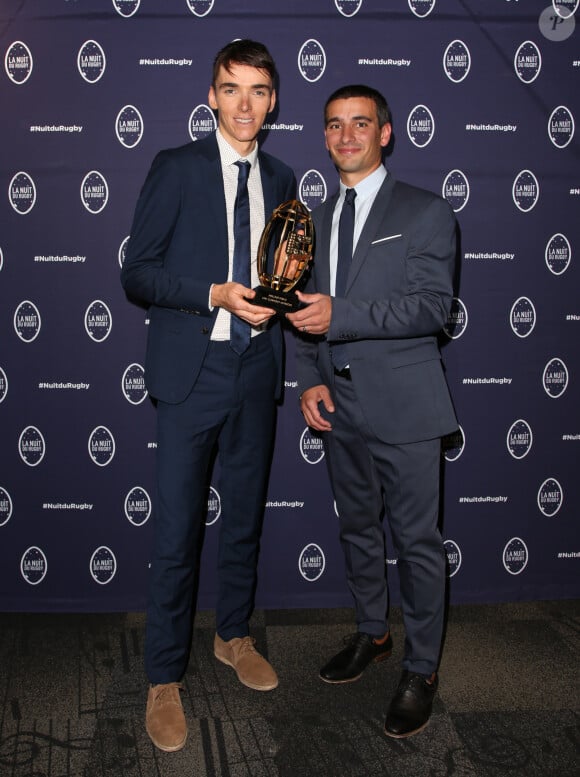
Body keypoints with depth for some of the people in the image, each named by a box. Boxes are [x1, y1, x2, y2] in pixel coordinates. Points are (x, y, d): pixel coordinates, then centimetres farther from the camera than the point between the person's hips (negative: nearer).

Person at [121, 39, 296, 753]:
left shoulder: (280, 179, 12)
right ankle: (164, 680, 14)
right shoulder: (176, 168, -2)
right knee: (177, 530, -1)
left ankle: (234, 635, 37)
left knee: (245, 518, 16)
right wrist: (216, 294, -19)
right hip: (191, 371, -4)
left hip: (256, 371, 5)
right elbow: (137, 273, -7)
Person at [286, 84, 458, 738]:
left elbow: (431, 306, -16)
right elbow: (310, 310, 15)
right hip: (338, 404, 6)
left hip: (402, 407, -6)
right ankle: (371, 634, 37)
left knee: (416, 539, 1)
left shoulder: (425, 213, -5)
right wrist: (311, 380, 0)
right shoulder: (319, 217, 13)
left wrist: (340, 315, -25)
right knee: (357, 528, 18)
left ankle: (421, 670, 16)